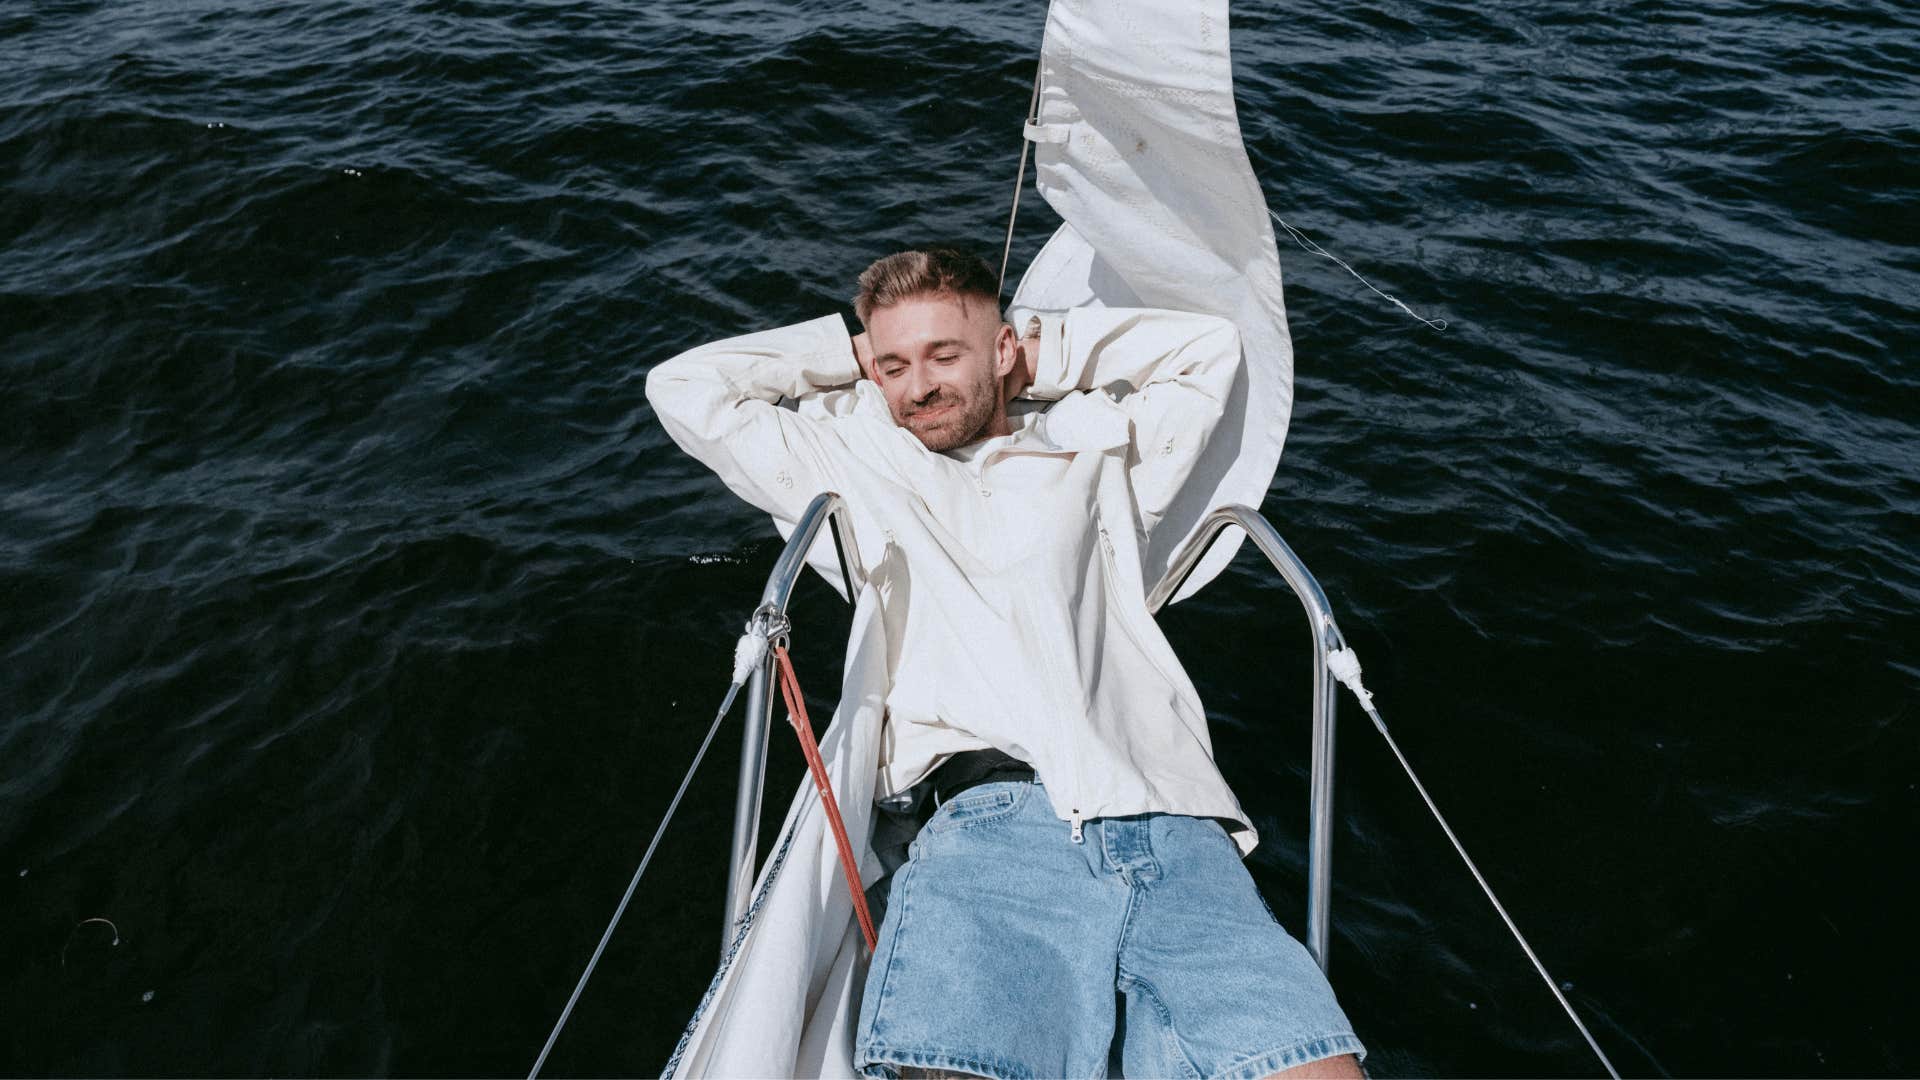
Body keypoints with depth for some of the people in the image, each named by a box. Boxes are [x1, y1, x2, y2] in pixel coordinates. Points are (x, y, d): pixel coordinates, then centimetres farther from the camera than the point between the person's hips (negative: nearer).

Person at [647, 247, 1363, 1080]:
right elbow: (682, 388, 29)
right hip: (993, 817, -1)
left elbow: (1211, 347, 33)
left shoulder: (1096, 454, 29)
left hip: (1173, 829, 2)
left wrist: (1046, 352, 32)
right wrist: (845, 351, 33)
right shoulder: (855, 463, 27)